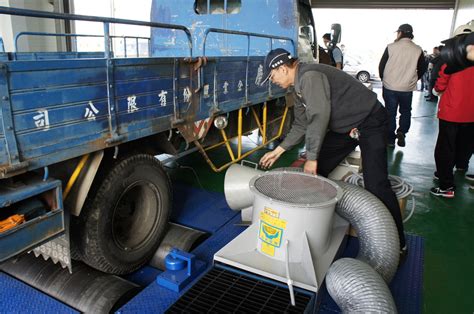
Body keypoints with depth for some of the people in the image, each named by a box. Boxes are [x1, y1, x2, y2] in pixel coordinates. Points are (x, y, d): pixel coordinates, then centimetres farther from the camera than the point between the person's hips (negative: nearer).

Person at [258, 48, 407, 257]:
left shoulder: (310, 76, -24)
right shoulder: (298, 87, 8)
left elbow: (319, 118, -30)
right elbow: (301, 125, 13)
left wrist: (311, 158, -24)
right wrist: (278, 150, 11)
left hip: (370, 122, -10)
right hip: (345, 127, 10)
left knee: (375, 185, -15)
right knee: (315, 172, 5)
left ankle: (398, 244, -2)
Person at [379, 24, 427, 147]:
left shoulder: (391, 47, -8)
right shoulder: (418, 50, -3)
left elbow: (381, 66, -2)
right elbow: (422, 69, 6)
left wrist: (384, 79, 14)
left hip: (389, 87, -1)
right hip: (407, 88, 1)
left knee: (390, 113, 10)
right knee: (405, 112, 20)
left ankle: (391, 139, 14)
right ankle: (401, 132, 1)